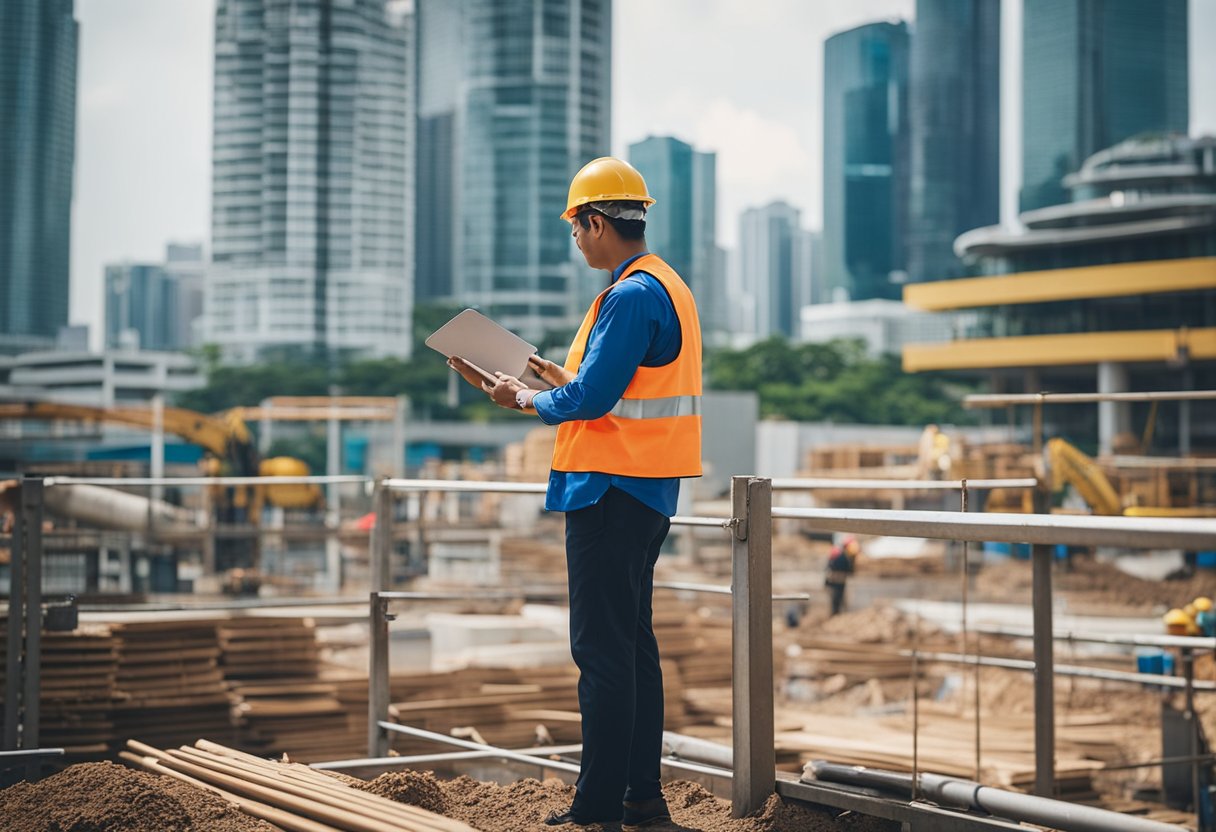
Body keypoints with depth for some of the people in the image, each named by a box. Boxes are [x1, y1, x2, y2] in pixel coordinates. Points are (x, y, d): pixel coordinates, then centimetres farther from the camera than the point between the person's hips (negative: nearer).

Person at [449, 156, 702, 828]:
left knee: (602, 649, -6)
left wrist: (525, 399, -5)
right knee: (633, 642, 14)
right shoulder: (667, 286, 15)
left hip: (610, 491, -10)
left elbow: (589, 399, -21)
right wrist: (560, 378, 18)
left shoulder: (631, 295, -17)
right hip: (649, 488, 10)